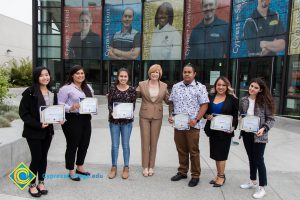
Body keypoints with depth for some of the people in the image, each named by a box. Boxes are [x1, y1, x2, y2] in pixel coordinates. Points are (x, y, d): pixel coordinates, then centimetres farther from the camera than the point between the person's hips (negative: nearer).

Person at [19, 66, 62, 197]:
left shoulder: (52, 93, 7)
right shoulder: (30, 92, -11)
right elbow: (23, 113, -13)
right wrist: (38, 125, -21)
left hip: (48, 130, 5)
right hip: (33, 131, -5)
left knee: (43, 157, 13)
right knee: (36, 158, 0)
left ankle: (41, 182, 29)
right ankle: (32, 185, 21)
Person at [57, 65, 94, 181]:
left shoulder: (88, 88, 15)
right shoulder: (66, 88, -7)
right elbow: (60, 104, -9)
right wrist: (71, 108, -24)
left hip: (86, 119, 7)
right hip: (72, 120, -7)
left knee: (84, 144, 14)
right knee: (72, 145, 3)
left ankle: (80, 167, 34)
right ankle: (71, 171, 19)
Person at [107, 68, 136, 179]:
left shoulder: (132, 90, -1)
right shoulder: (113, 89, 1)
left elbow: (133, 105, 0)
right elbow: (109, 104, 2)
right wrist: (112, 113, -17)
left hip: (127, 121, -1)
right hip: (114, 120, 1)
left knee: (125, 145, 10)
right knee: (114, 145, 8)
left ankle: (126, 168, 24)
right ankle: (114, 167, 23)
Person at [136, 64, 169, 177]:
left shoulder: (164, 86, 3)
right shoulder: (142, 84, -1)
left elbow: (168, 100, 11)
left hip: (157, 117, 1)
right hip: (144, 116, -1)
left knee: (154, 142, 9)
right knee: (145, 142, 4)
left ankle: (151, 166, 23)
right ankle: (145, 167, 18)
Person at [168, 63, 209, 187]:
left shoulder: (200, 87, -5)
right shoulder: (176, 87, 9)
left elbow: (204, 105, -8)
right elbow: (171, 103, 16)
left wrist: (196, 119, -17)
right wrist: (170, 115, 2)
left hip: (192, 125, -4)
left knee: (193, 151, 5)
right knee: (181, 150, 15)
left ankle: (195, 175, 19)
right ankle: (182, 172, 30)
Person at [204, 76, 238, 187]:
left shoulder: (232, 99, -3)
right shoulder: (210, 97, 6)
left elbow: (235, 115, -2)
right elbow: (205, 110, 11)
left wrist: (233, 127, -14)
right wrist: (207, 116, -9)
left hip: (225, 131, -4)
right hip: (213, 129, 4)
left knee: (221, 154, 1)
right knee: (215, 153, 12)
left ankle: (221, 176, 17)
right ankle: (219, 174, 27)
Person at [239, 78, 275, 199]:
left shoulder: (264, 101, -10)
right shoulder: (243, 100, 1)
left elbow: (271, 119, -7)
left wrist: (264, 128, -21)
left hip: (259, 135, -4)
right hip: (246, 134, 4)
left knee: (259, 160, 1)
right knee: (251, 159, 17)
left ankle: (262, 188, 14)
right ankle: (253, 182, 34)